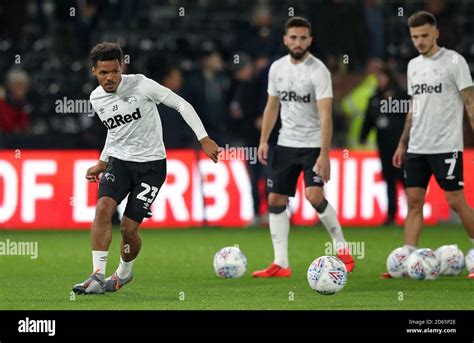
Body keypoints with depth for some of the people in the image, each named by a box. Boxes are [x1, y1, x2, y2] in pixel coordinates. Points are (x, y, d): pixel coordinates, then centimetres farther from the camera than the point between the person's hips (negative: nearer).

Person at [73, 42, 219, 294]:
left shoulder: (140, 85, -15)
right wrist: (102, 163, 27)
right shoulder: (96, 99, 3)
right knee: (103, 208, -23)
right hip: (119, 160, 4)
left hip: (151, 163, -4)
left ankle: (124, 273, 24)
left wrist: (204, 139, -14)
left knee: (129, 228, -7)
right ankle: (98, 277, -22)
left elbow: (181, 104, -10)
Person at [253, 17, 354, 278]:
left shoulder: (318, 71, -15)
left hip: (312, 145, -6)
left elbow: (325, 115, -20)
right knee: (275, 200, 3)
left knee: (314, 196, -21)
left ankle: (341, 248, -2)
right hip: (285, 143, 6)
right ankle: (280, 264, 8)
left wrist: (324, 155, -26)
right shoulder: (277, 68, 4)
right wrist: (263, 140, 8)